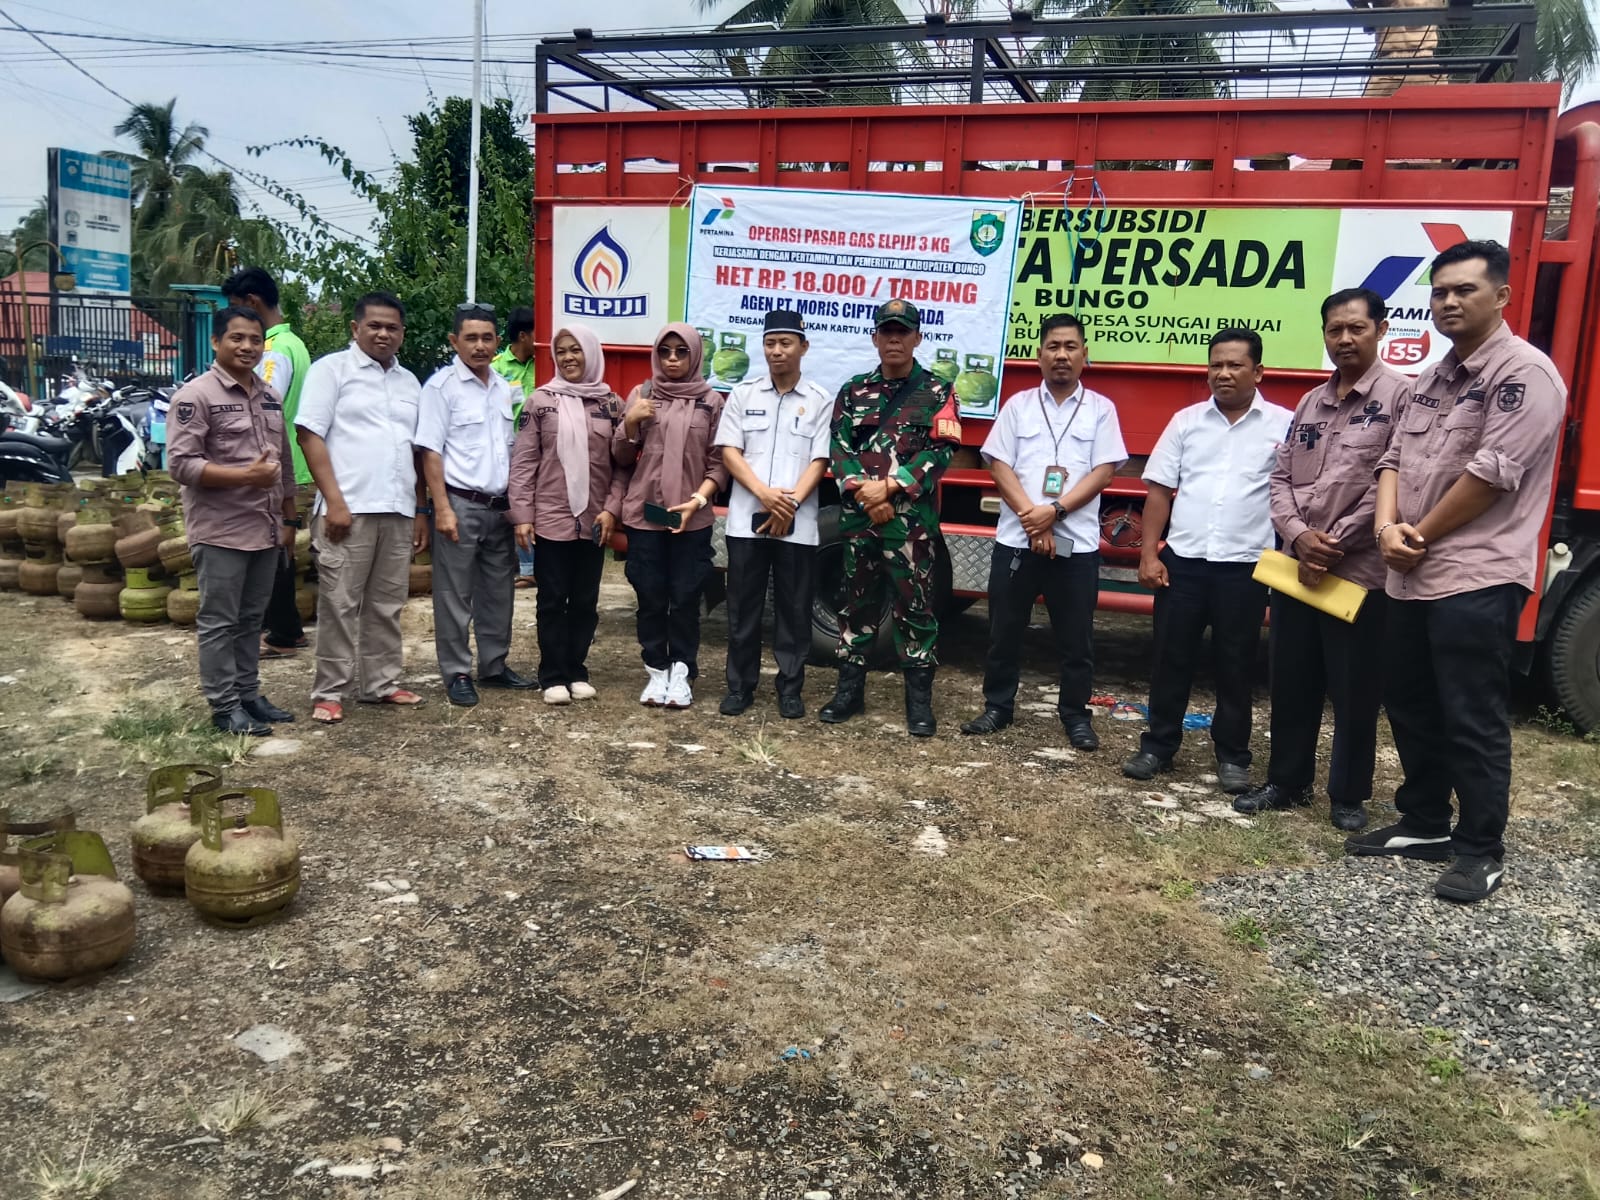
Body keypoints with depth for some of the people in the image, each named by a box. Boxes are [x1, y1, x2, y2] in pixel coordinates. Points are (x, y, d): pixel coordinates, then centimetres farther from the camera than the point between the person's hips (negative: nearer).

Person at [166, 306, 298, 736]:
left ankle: (248, 695, 23)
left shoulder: (270, 396, 14)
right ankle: (224, 707, 7)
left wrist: (289, 517, 18)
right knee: (219, 621, 1)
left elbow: (285, 463, 20)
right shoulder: (195, 395, -8)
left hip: (265, 529, 7)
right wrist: (245, 475, -23)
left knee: (251, 619, 14)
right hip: (220, 531, -7)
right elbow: (181, 464, -15)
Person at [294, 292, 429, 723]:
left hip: (398, 512, 6)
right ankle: (329, 692, 7)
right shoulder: (331, 369, 0)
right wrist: (335, 501, -14)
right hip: (349, 509, -5)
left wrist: (420, 510, 15)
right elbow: (310, 435, -7)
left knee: (386, 605, 11)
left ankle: (381, 684, 20)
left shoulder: (409, 382, 18)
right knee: (339, 605, -1)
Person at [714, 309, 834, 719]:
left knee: (794, 608, 5)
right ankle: (740, 685, 17)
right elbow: (729, 452, 0)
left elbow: (819, 461, -1)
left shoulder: (820, 400, 4)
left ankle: (790, 688, 16)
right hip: (746, 518, 1)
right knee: (742, 607, 6)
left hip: (798, 523, -1)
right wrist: (764, 494, -13)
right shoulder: (742, 395, 7)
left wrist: (790, 503, -13)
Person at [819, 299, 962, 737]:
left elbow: (941, 451, -7)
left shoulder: (937, 392, 2)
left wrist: (889, 486, -15)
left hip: (912, 519, -3)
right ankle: (851, 688, 20)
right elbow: (839, 448, 4)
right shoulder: (853, 391, 11)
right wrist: (862, 490, -13)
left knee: (915, 606, 0)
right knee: (857, 602, 10)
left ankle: (920, 698, 7)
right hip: (857, 515, 3)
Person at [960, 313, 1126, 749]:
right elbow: (999, 466, 0)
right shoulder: (1018, 405, 7)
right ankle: (997, 707, 22)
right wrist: (1031, 518, -12)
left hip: (1076, 542, -1)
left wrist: (1054, 510, -15)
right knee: (1004, 630, 8)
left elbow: (1103, 472, -3)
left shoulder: (1101, 409, 5)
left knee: (1076, 637, 5)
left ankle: (1076, 715, 18)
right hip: (1016, 539, 1)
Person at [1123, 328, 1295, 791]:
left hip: (1245, 565, -2)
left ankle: (1232, 756, 21)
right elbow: (1159, 490, 6)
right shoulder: (1186, 420, 6)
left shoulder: (1284, 425, 0)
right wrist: (1149, 553, 0)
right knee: (1170, 657, 8)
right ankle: (1158, 745, 20)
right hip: (1182, 559, 2)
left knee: (1236, 664, 8)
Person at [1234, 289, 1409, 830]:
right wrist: (1299, 535, -8)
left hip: (1360, 571, -5)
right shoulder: (1310, 403, 14)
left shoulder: (1400, 394, -5)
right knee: (1291, 684, 13)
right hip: (1295, 566, 6)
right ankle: (1287, 781, 27)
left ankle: (1349, 795, 19)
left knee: (1354, 693, 4)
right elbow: (1281, 477, 10)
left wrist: (1335, 542, -13)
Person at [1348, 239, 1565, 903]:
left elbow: (1492, 473, -18)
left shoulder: (1523, 373, -11)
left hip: (1477, 579, -9)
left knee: (1473, 721, -2)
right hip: (1413, 578, 9)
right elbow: (1396, 459, 11)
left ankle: (1481, 851, 11)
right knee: (1410, 707, 16)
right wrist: (1388, 528, -8)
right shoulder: (1431, 380, 16)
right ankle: (1424, 824, 30)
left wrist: (1420, 537, -9)